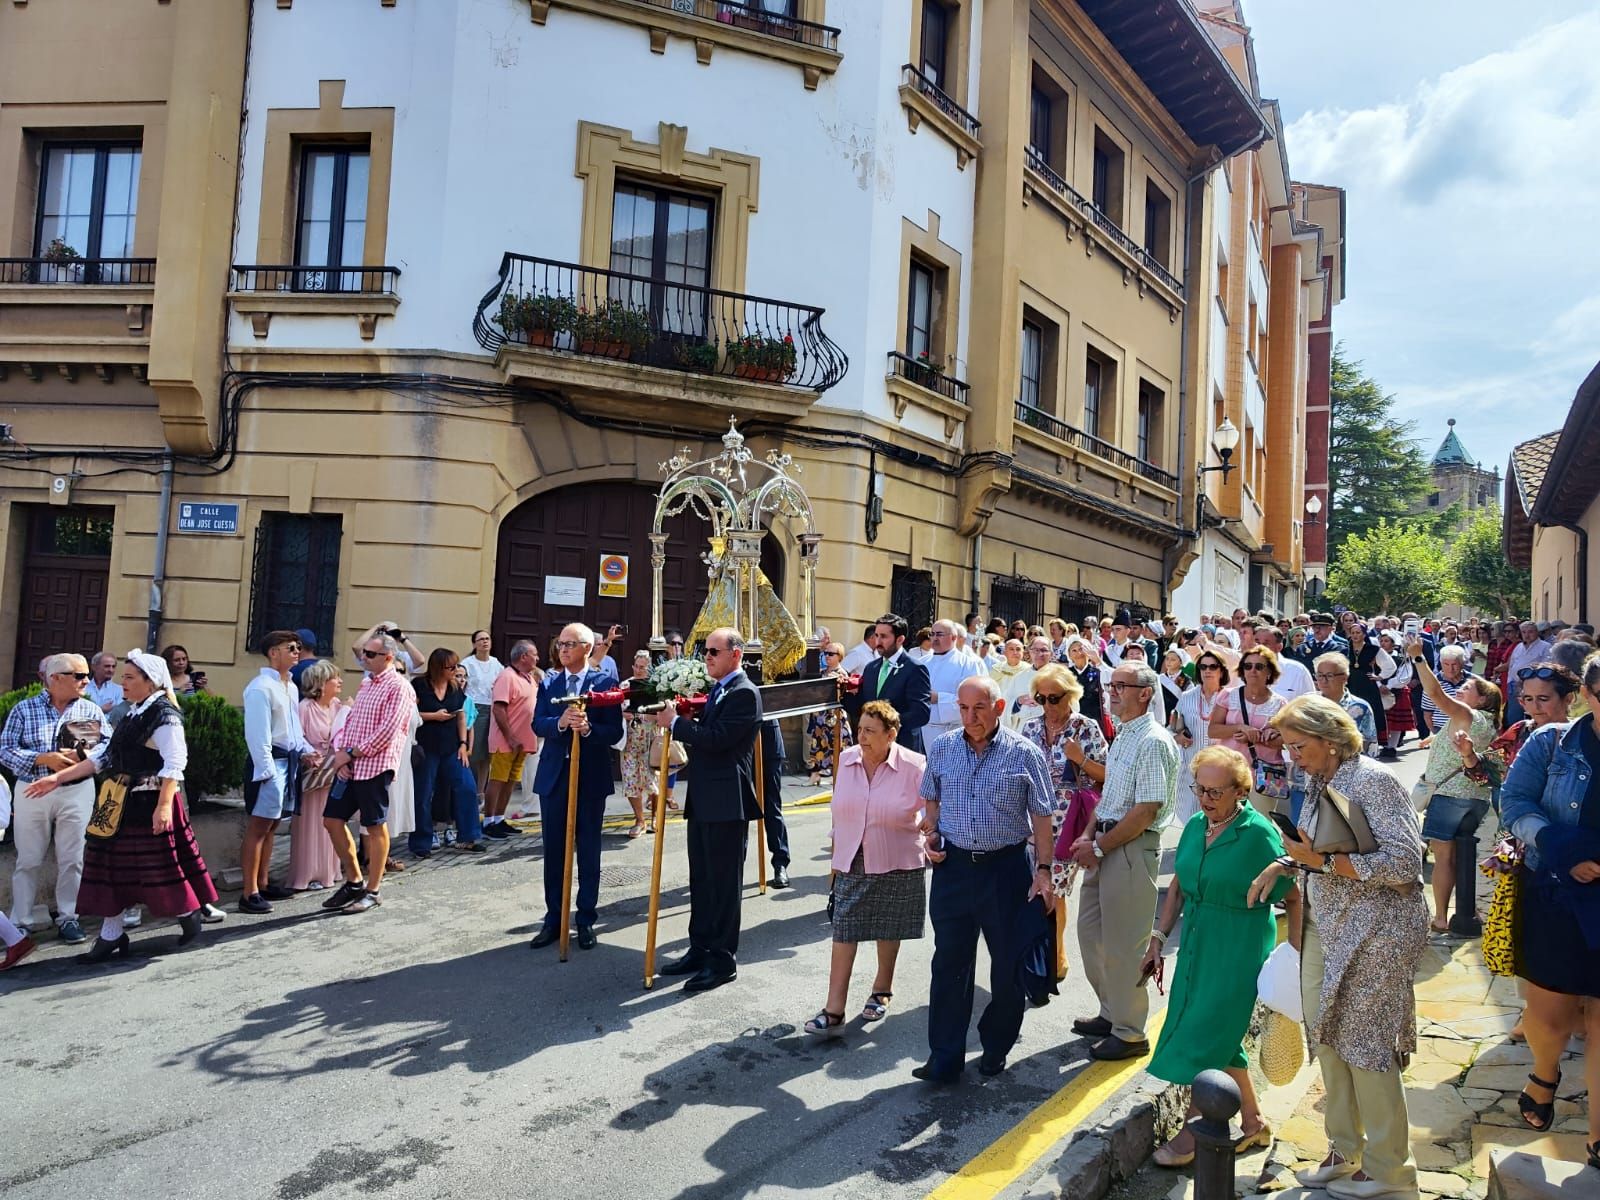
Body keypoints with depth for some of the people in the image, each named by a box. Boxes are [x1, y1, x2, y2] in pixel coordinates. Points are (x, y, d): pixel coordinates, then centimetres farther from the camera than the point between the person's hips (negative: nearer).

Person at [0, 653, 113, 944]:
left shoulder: (91, 710, 4)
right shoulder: (24, 709, 0)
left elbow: (109, 744, 0)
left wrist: (83, 756, -18)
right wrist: (44, 759, -17)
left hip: (77, 792, 1)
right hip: (32, 791, -1)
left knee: (72, 860, 4)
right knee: (28, 861, 6)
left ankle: (68, 917, 15)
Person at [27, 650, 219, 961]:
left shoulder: (164, 715, -14)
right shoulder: (133, 714, 14)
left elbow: (174, 765, -21)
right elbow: (105, 758, 17)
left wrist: (164, 806, -29)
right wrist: (58, 778, 14)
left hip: (150, 804, -9)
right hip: (123, 803, 9)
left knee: (160, 864, -1)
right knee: (114, 865, 11)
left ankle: (189, 917, 19)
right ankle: (110, 935, 20)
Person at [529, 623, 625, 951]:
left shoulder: (605, 681, -4)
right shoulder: (549, 681, 5)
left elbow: (615, 731, -9)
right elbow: (537, 724, -6)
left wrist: (587, 728, -27)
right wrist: (561, 722, -26)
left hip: (591, 776, -2)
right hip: (554, 775, 3)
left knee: (589, 851, 8)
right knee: (554, 851, 9)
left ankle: (586, 920, 19)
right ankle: (554, 919, 22)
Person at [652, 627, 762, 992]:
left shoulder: (745, 693, -14)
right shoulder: (716, 690, 16)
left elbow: (717, 738, -23)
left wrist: (674, 722, -14)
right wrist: (674, 719, 3)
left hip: (727, 803, -10)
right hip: (703, 801, 10)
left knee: (724, 883, 0)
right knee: (701, 881, 17)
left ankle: (723, 960, 10)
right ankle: (700, 950, 29)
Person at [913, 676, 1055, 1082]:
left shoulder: (1025, 754, -7)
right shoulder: (941, 748, 2)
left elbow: (1041, 819, -4)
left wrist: (1044, 870, -8)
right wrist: (930, 839, 1)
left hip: (1007, 867, -2)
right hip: (953, 865, 2)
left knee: (1009, 964, 10)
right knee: (949, 962, 7)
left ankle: (996, 1048, 31)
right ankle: (945, 1057, 17)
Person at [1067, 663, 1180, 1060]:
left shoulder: (1153, 742, -17)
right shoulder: (1123, 736, 12)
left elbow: (1145, 811, -21)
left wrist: (1099, 847, -17)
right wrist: (1089, 835, 5)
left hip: (1132, 848, -9)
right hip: (1105, 843, 10)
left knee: (1122, 943, 1)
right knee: (1090, 930, 17)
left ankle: (1129, 1032, 16)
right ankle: (1111, 1012, 34)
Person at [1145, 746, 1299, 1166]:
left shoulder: (1259, 834, -16)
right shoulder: (1196, 826, 3)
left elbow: (1294, 899, -11)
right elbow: (1179, 887, 11)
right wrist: (1158, 938, 10)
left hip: (1239, 950, -7)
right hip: (1196, 943, 7)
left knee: (1207, 1039, -2)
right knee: (1220, 1040, 16)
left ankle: (1192, 1136, 13)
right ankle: (1254, 1122, 33)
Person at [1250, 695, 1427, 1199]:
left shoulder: (1373, 780, -17)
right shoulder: (1318, 782, 8)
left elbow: (1404, 863, -22)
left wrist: (1326, 861, -23)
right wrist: (1284, 864, 0)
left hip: (1373, 934, -8)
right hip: (1325, 926, 8)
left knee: (1365, 1045, 3)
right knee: (1327, 1039, 12)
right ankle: (1344, 1153, 28)